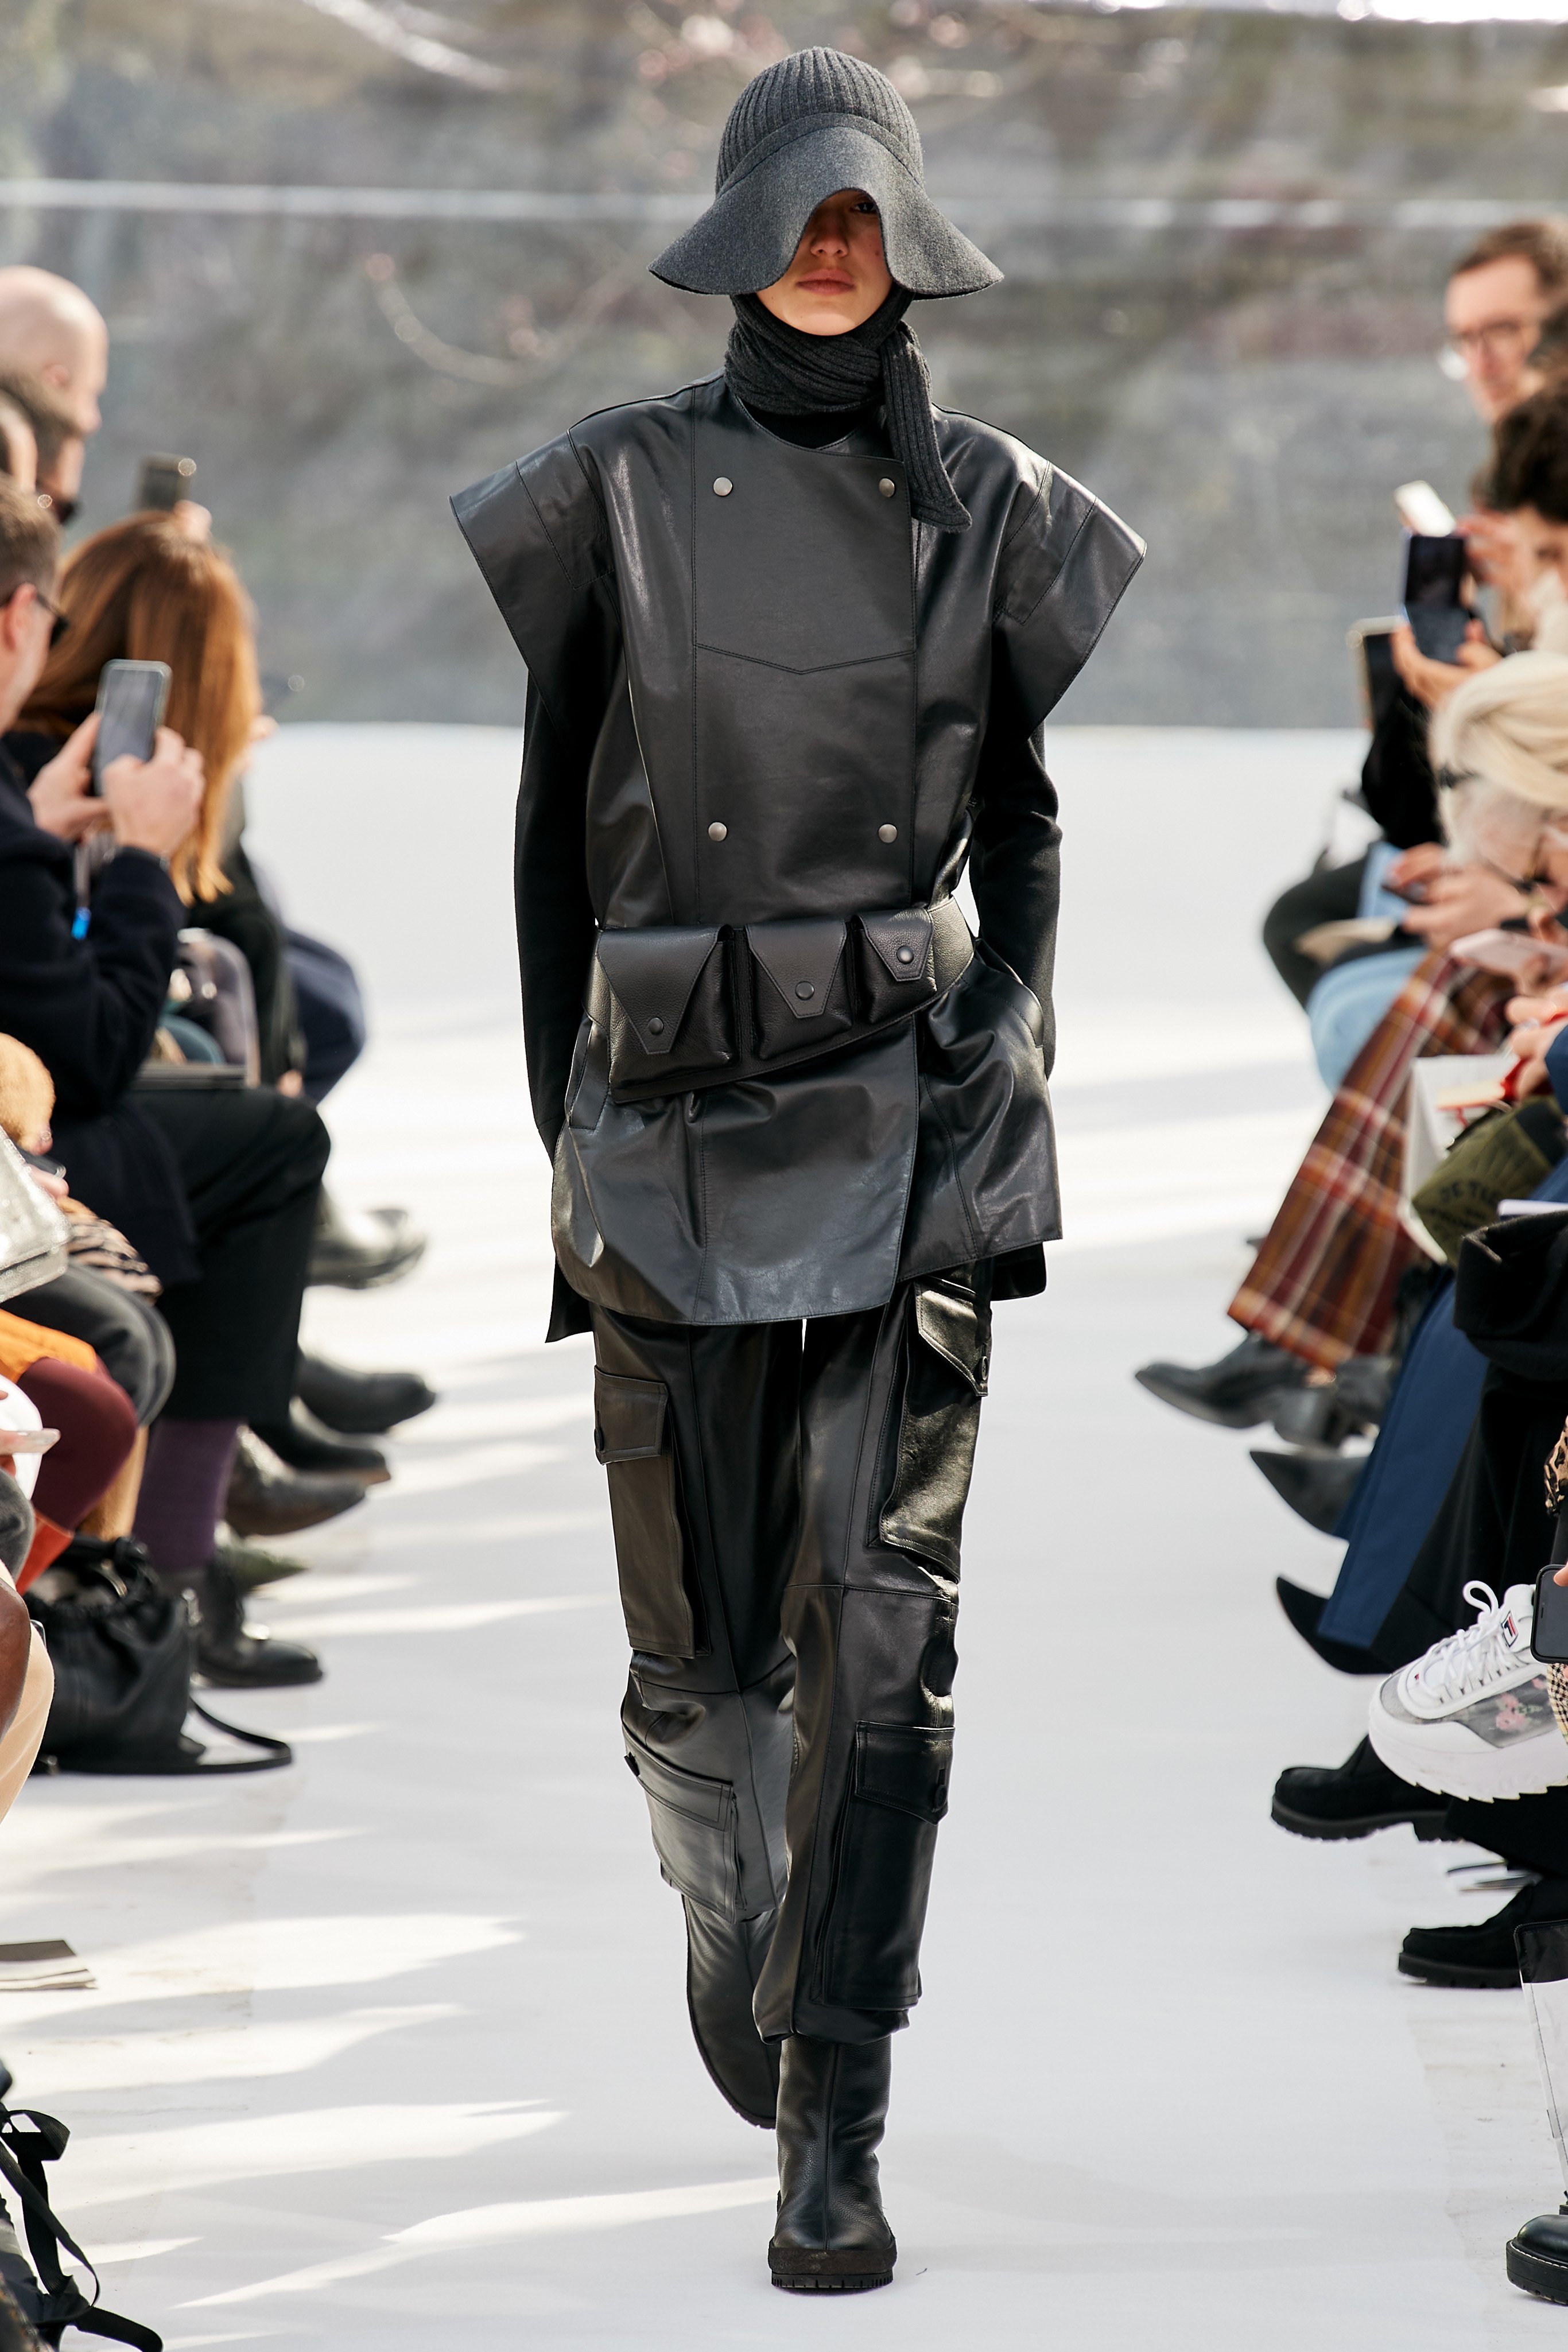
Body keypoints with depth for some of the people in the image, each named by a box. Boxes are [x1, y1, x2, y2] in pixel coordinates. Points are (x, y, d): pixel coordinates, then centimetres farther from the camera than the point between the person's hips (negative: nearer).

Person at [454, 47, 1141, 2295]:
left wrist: (1015, 1041, 6)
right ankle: (729, 1920, 40)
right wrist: (552, 1110, 6)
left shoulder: (995, 510, 5)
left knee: (882, 1608, -11)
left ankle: (834, 2126, -9)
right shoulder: (614, 493, 1)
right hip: (679, 1105, 0)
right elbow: (538, 816, 6)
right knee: (695, 1634, 6)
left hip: (917, 1107, 0)